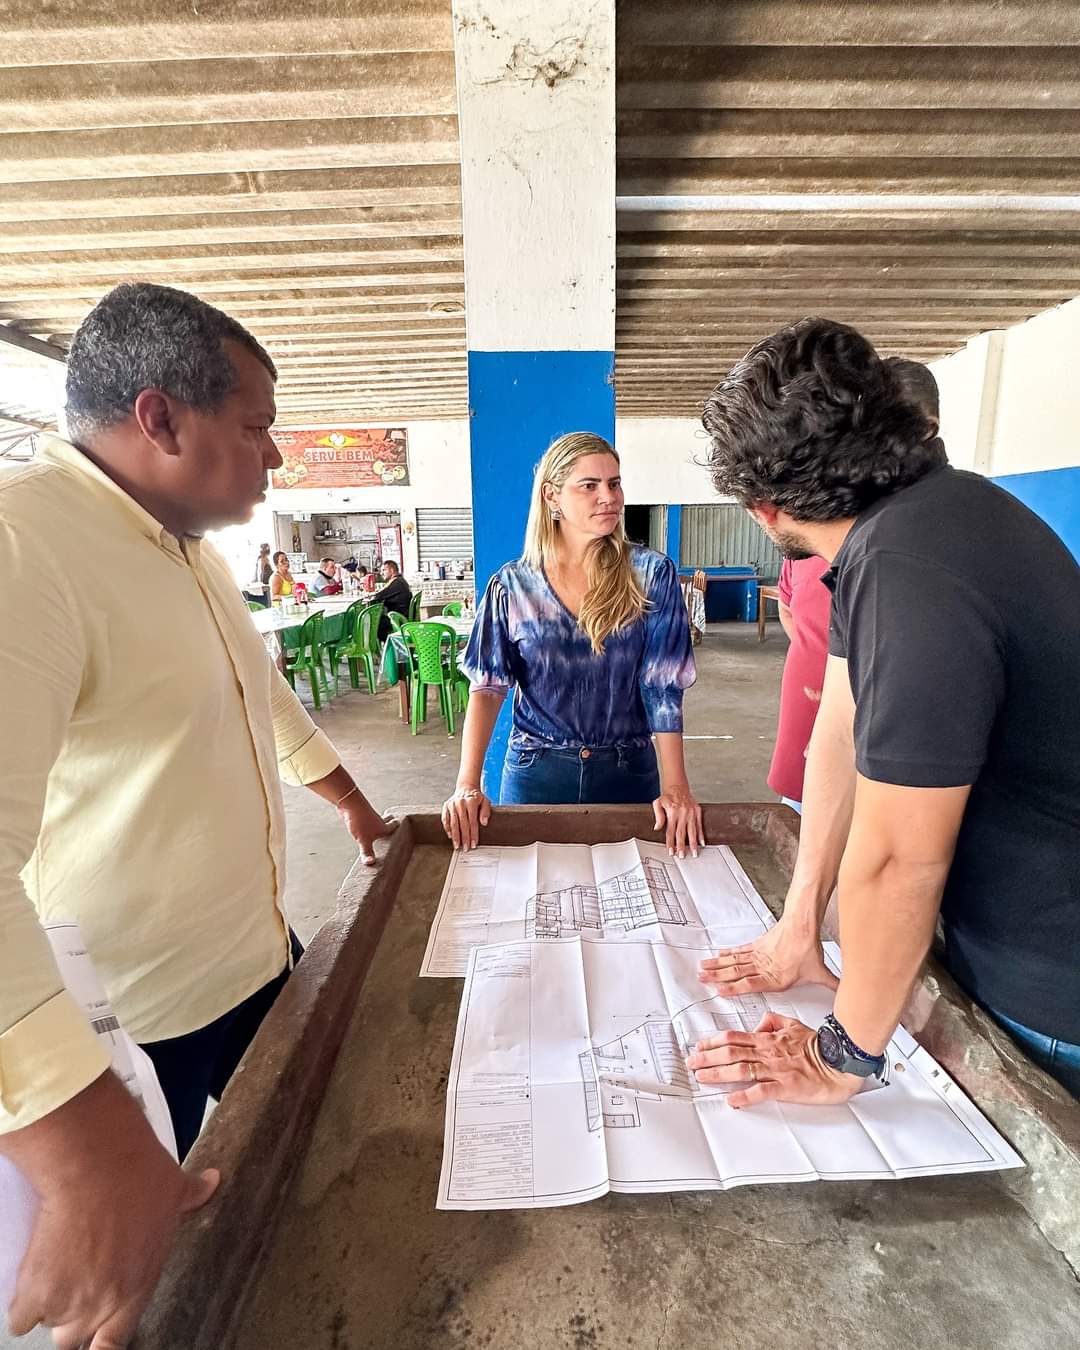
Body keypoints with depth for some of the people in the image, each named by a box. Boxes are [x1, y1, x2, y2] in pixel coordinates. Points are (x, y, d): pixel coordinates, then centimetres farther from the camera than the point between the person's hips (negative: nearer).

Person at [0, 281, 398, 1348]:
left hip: (260, 954, 9)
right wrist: (87, 1149, -41)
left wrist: (348, 797, 24)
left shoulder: (188, 544, 5)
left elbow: (259, 687, 16)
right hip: (132, 1033, -8)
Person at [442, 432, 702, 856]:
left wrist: (675, 786, -17)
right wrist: (467, 785, -17)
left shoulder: (651, 574, -7)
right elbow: (488, 686, -7)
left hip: (628, 771, 0)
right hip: (536, 772, 1)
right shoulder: (512, 585, -4)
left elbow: (663, 685, -10)